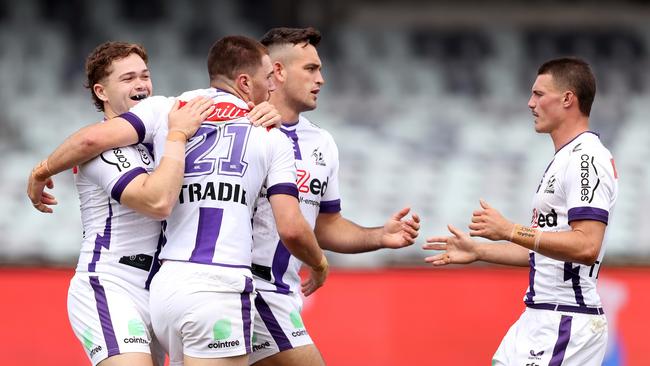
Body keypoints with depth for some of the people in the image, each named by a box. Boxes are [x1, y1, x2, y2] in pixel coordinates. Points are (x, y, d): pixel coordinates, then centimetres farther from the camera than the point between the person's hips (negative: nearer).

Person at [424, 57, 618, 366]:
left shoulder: (587, 158, -14)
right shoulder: (563, 160, 19)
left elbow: (586, 247, -25)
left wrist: (509, 231, -22)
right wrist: (477, 251, 21)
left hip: (565, 325, -10)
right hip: (538, 318, 10)